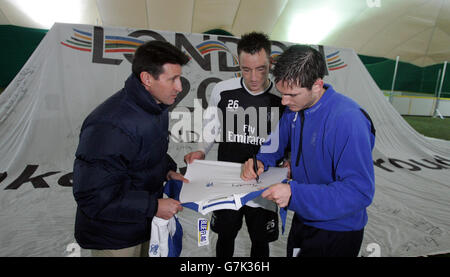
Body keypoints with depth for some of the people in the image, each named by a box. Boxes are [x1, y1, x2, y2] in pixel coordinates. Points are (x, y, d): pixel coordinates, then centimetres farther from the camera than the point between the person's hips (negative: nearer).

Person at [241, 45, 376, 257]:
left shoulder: (348, 121, -31)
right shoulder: (294, 108, -6)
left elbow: (360, 191, -31)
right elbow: (277, 140, 9)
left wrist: (295, 193, -37)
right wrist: (260, 161, -12)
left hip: (337, 234, -6)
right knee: (293, 252, 27)